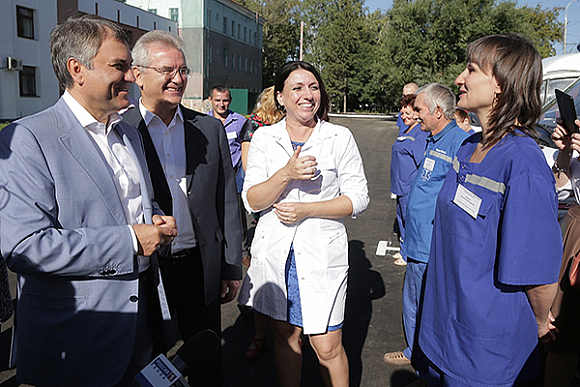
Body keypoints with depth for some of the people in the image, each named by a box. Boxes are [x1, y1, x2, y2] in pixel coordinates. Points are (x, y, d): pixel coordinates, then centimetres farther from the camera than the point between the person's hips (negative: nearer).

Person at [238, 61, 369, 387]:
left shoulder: (340, 138, -2)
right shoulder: (264, 138, 2)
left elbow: (358, 198, -3)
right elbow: (252, 201, -4)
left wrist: (306, 209, -15)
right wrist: (286, 173, -22)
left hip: (323, 252, -2)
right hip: (275, 252, 2)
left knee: (328, 348, 2)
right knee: (286, 336, 17)